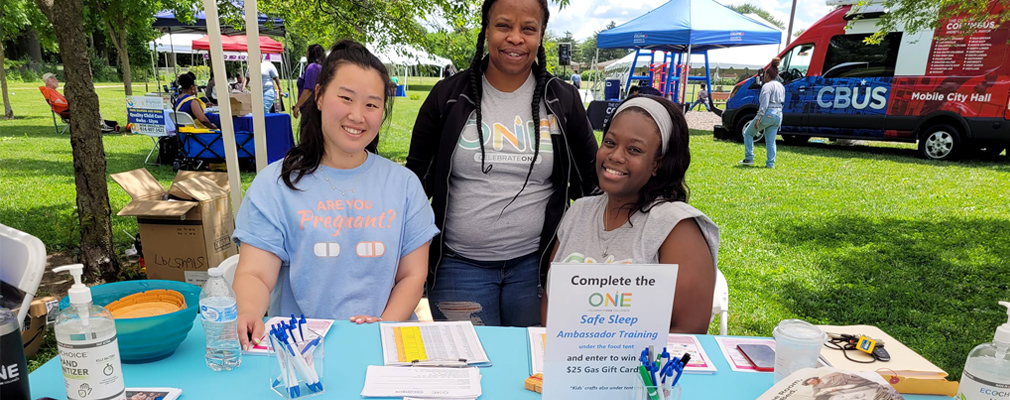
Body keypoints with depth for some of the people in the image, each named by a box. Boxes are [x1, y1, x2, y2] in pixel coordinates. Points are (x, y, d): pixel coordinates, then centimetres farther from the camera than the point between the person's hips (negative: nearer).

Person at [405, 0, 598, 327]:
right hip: (459, 265, 0)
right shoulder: (449, 96, -2)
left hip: (534, 265, 1)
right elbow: (417, 180, 5)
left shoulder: (563, 101, 1)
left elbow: (590, 182, 10)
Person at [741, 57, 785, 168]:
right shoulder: (781, 86, 16)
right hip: (778, 115, 8)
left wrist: (758, 118, -21)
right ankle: (770, 163, 8)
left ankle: (749, 158, 4)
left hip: (768, 114, -8)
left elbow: (764, 104, -19)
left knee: (748, 133, 8)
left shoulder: (767, 86, -10)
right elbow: (781, 102, 19)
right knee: (771, 141, 11)